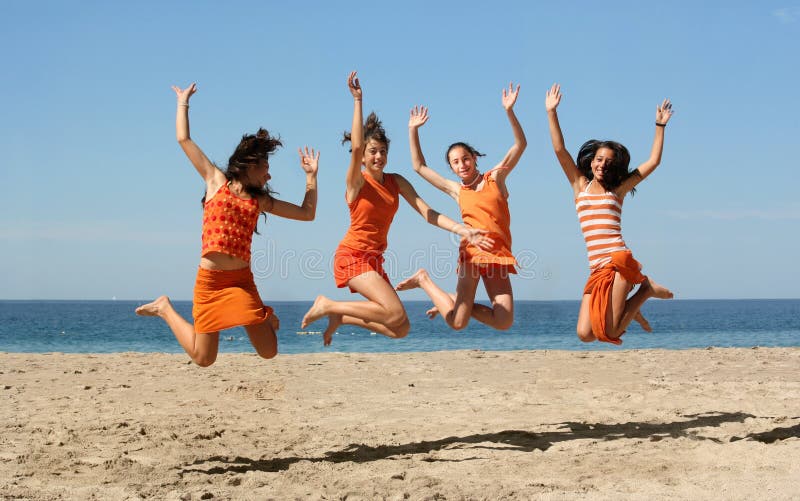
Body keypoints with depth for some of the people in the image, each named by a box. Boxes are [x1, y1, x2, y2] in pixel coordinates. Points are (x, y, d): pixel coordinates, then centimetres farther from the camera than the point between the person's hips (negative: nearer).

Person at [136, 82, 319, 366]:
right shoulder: (216, 181, 7)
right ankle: (164, 309, 25)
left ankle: (265, 317, 29)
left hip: (242, 280, 3)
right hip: (210, 280, -3)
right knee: (203, 358, 1)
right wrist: (183, 102, 17)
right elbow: (183, 139, 7)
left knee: (269, 352, -6)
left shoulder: (261, 200, 15)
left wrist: (311, 175, 18)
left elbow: (307, 213, 16)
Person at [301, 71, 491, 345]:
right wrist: (357, 100, -33)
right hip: (352, 256, -7)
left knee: (400, 330, 4)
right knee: (396, 314, -23)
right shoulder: (356, 181, -10)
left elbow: (428, 213, -2)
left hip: (374, 260, 7)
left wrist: (463, 230, -15)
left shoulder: (396, 182, 6)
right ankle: (328, 305, -7)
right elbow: (356, 147, -30)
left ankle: (340, 316, 19)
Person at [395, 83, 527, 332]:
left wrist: (509, 111, -8)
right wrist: (413, 130, 15)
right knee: (457, 323, -13)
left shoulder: (495, 177, 13)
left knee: (504, 322, -9)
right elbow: (420, 166, 20)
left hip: (499, 255, 2)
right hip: (472, 251, -2)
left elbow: (520, 144, 5)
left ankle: (455, 303, 17)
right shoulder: (456, 190, 15)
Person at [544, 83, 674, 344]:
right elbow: (559, 150, 7)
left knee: (609, 333, -12)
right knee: (585, 334, -8)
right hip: (597, 270, 3)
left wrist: (660, 126, 12)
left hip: (619, 261, -3)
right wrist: (551, 112, 1)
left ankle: (646, 289, 14)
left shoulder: (618, 190, 10)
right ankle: (626, 309, 21)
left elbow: (653, 162, 12)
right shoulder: (580, 185, 14)